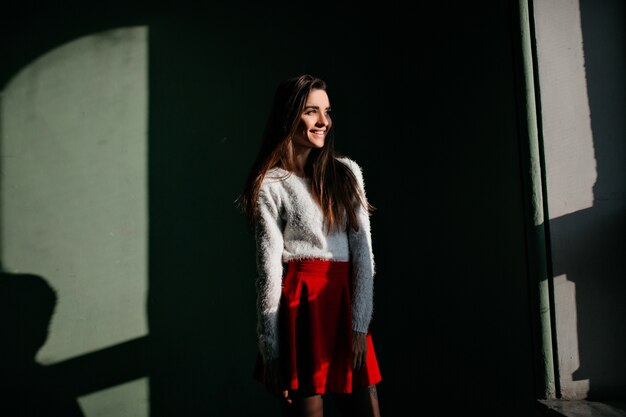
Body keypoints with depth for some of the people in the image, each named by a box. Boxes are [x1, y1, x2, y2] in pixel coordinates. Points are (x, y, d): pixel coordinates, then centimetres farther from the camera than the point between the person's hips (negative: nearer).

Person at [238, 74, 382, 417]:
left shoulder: (347, 172, 9)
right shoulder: (270, 185, -1)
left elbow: (363, 251, 4)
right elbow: (268, 267, -5)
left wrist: (360, 325, -4)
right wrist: (270, 348, -7)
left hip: (347, 302, 4)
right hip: (299, 306, -3)